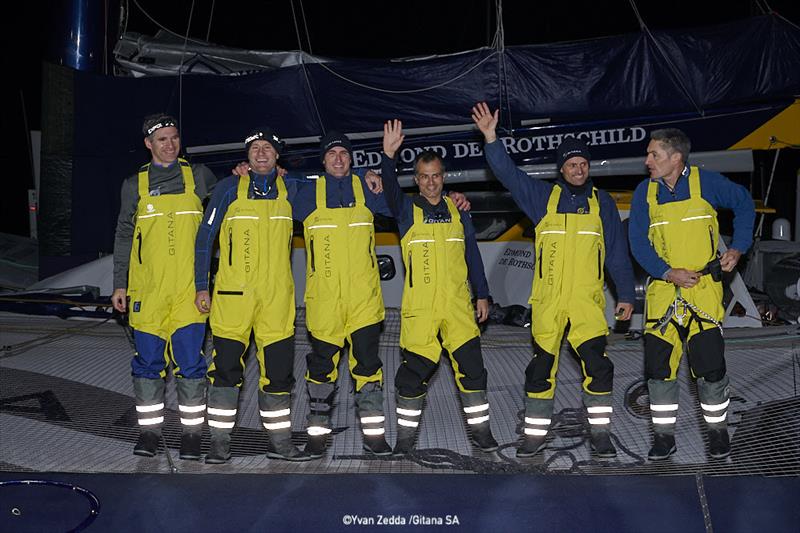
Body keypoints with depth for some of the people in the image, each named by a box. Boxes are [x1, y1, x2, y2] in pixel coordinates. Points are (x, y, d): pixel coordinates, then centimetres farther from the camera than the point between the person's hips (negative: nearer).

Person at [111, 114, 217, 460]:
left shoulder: (197, 176, 8)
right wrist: (119, 284, 10)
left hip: (189, 288, -1)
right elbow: (124, 236, 14)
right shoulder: (135, 184, 10)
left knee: (189, 362, -4)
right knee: (148, 361, 4)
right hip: (147, 288, 1)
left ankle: (192, 432, 6)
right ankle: (149, 430, 16)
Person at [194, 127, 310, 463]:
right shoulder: (229, 188, 3)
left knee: (278, 370, 5)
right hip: (232, 293, -2)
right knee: (226, 368, 0)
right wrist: (201, 286, 0)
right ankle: (220, 441, 10)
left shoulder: (290, 190, 10)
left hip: (277, 295, 2)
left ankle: (280, 442, 16)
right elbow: (205, 237, 4)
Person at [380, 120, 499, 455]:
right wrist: (388, 156, -32)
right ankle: (406, 436, 14)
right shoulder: (407, 210, 5)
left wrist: (482, 294, 10)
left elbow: (472, 255, 14)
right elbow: (390, 190, -17)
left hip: (458, 304, 2)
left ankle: (479, 428, 16)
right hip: (419, 307, -2)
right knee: (414, 370, 2)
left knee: (471, 366, 1)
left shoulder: (458, 211, 11)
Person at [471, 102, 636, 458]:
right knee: (541, 366, 5)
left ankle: (600, 433, 8)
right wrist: (491, 138, -14)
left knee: (597, 365, -7)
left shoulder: (602, 202, 10)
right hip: (547, 300, 0)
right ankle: (536, 432, 16)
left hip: (588, 301, 0)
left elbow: (617, 253, 11)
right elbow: (507, 173, -2)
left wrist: (625, 295, 8)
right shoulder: (542, 197, 8)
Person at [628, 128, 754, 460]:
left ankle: (718, 431, 17)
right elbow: (638, 242, 0)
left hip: (703, 288, -2)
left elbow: (744, 204, 12)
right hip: (663, 291, 3)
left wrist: (738, 248, 2)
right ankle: (664, 436, 14)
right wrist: (669, 272, -13)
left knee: (709, 364, -5)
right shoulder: (645, 192, 3)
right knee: (658, 364, 0)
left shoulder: (706, 182, -3)